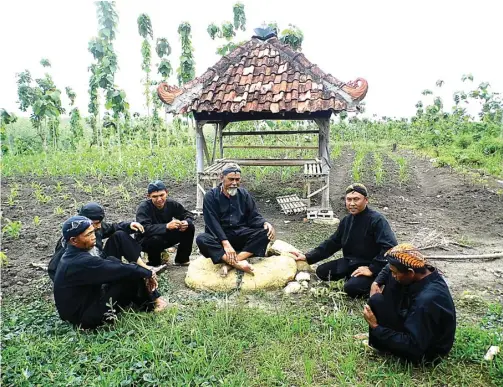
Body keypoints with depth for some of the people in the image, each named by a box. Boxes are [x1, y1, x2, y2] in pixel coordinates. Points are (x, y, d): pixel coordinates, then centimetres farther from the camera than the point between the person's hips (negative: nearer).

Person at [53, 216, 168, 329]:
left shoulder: (72, 256, 3)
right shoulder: (82, 262, -28)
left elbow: (110, 266, 4)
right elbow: (121, 270, -25)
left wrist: (144, 272, -2)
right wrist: (148, 273, -9)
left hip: (80, 306, 9)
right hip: (86, 318, -9)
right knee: (129, 276, -16)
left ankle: (152, 298, 6)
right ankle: (153, 302, 7)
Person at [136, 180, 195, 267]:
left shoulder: (171, 203, -11)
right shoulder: (143, 207, -25)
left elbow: (188, 215, -2)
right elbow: (144, 228, -39)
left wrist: (186, 222, -26)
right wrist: (166, 226, -48)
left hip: (166, 238, 5)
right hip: (146, 241, -5)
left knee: (190, 227, -11)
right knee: (156, 239, -39)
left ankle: (182, 259, 4)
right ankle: (154, 263, -7)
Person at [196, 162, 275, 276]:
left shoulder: (244, 194, 7)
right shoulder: (211, 196, -5)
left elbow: (254, 217, 3)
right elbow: (213, 223, -15)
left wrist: (266, 223, -21)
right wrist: (225, 243, -30)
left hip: (241, 235, 3)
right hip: (219, 236, -2)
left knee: (265, 232, -24)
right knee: (201, 239, -33)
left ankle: (230, 263, -34)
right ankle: (238, 263, -43)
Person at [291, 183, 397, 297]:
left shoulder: (377, 220, -20)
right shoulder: (347, 220, 4)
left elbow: (390, 246, -28)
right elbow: (332, 243, 9)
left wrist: (372, 269, -28)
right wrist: (308, 257, 2)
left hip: (368, 266, -7)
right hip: (349, 262, 7)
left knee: (351, 288, -29)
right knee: (322, 272, -1)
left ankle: (372, 283, 1)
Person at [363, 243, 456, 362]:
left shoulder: (426, 301, -37)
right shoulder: (424, 272, -13)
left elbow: (412, 346, -32)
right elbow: (391, 269, 8)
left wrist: (376, 327, -27)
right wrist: (377, 283, -8)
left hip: (425, 350, -8)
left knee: (377, 301, -20)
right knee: (392, 281, 0)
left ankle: (379, 341, 7)